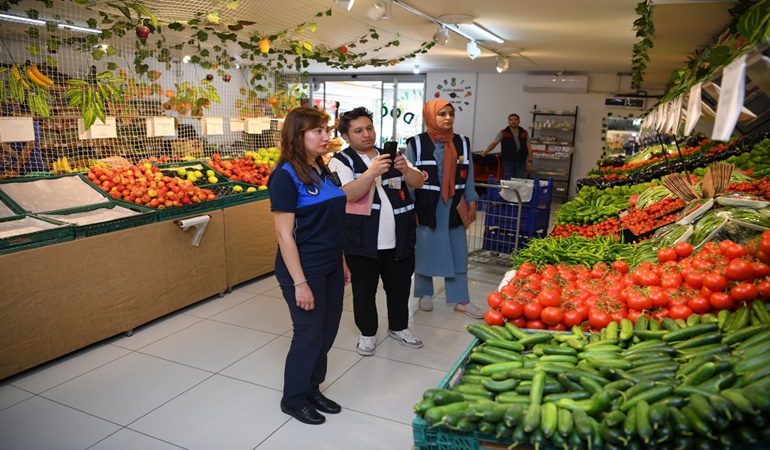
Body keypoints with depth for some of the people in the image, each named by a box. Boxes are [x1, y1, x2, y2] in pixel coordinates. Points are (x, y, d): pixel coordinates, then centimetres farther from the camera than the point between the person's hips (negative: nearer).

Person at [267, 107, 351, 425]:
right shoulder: (286, 175, -16)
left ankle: (312, 389, 35)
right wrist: (299, 282, -19)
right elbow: (284, 234, -18)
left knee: (328, 331, 15)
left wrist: (342, 262, 15)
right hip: (304, 268, -8)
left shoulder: (323, 171, 8)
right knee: (309, 333, 5)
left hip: (331, 266, 8)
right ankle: (293, 399, 27)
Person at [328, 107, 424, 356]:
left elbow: (418, 182, 0)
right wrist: (372, 172, -38)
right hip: (362, 242, -4)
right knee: (364, 290, 10)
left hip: (399, 240, 4)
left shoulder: (390, 156, 10)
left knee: (400, 286, 17)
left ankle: (398, 327, 39)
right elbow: (347, 195, -22)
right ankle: (367, 333, 31)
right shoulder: (340, 161, -5)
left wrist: (405, 169, -22)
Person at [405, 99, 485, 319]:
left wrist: (471, 204, 8)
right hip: (426, 208, -3)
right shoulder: (416, 144, -8)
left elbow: (468, 177, 10)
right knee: (424, 251, 8)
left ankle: (461, 300, 18)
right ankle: (425, 294, 28)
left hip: (454, 208, 4)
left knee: (458, 254, 7)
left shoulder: (462, 143, 4)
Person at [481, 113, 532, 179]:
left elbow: (529, 147, 11)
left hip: (521, 162, 2)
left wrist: (529, 161, 2)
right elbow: (494, 143, -5)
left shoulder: (524, 133, 11)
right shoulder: (503, 133, 3)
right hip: (508, 162, -2)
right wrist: (486, 151, -24)